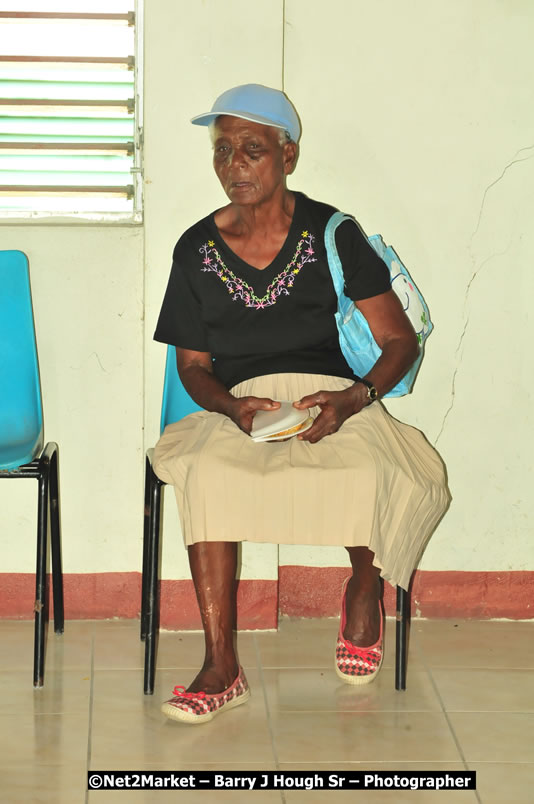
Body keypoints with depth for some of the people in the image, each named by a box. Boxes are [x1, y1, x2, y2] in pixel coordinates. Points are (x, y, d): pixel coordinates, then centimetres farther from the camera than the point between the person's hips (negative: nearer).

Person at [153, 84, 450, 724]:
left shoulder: (331, 234, 2)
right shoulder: (197, 250, 9)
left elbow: (400, 341, 1)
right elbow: (193, 365, 13)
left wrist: (354, 400, -18)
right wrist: (232, 407, -10)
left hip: (333, 400, -1)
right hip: (240, 407, 2)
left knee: (379, 477, -34)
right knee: (205, 472, -33)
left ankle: (365, 588, 4)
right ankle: (221, 667, -26)